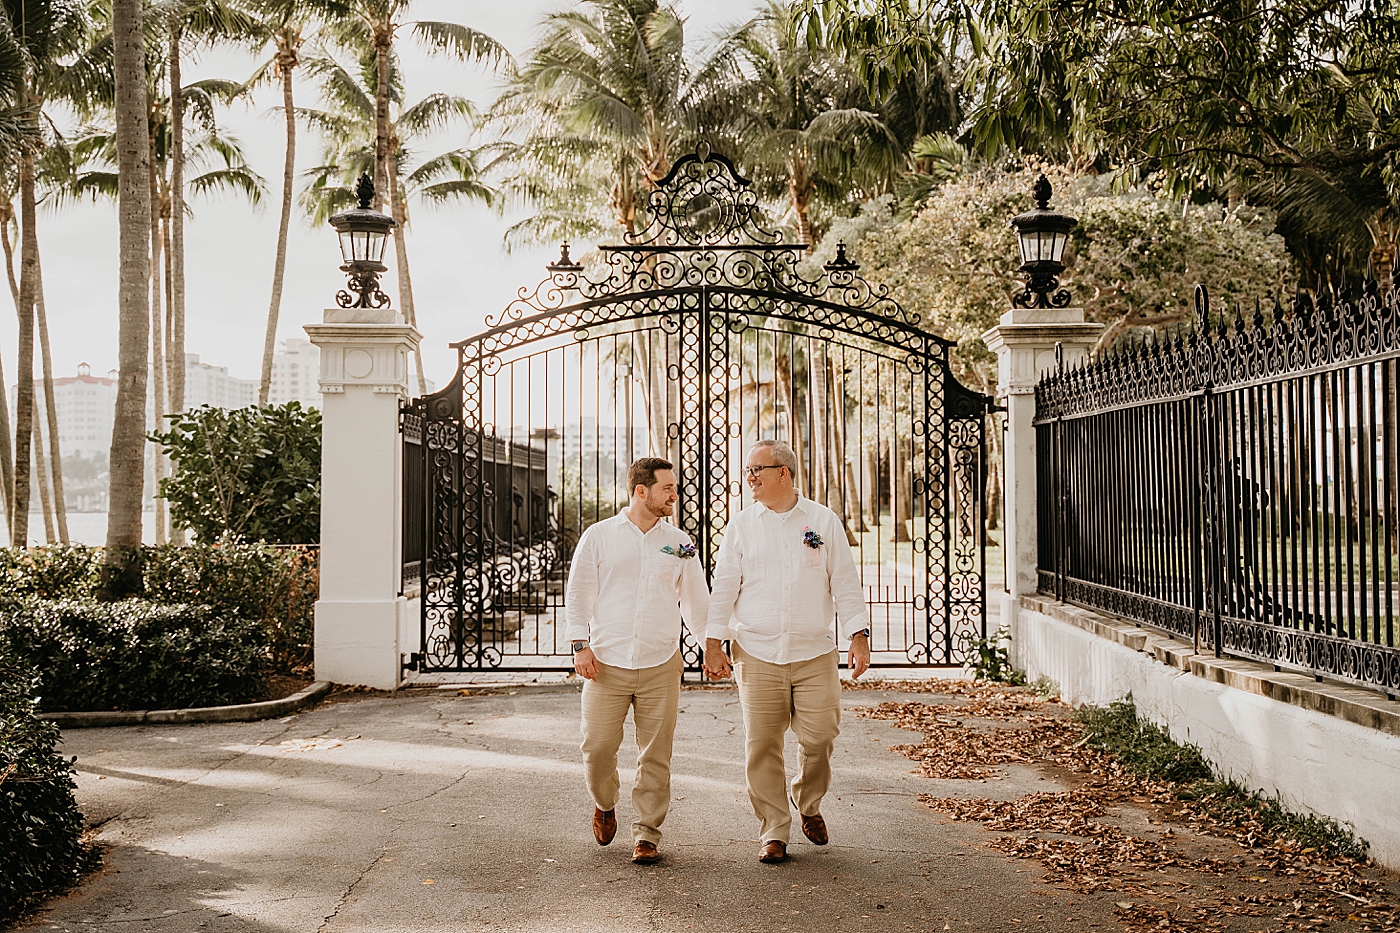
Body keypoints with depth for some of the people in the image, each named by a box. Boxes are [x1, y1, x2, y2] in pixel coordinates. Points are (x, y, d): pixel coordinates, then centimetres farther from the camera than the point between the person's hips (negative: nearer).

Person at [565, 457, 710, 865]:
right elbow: (577, 594, 4)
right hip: (606, 663, -1)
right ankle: (604, 804, 28)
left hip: (660, 666, 2)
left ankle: (647, 833, 15)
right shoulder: (599, 536, 3)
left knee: (656, 755, 2)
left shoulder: (679, 543, 9)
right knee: (597, 746, -2)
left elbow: (696, 600, 17)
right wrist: (581, 644, -5)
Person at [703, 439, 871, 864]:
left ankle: (808, 804, 26)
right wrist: (714, 643, 0)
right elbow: (724, 587, 7)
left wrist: (859, 637, -2)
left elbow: (846, 584, 5)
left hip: (815, 654, 0)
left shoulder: (824, 521, 5)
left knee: (820, 737, -3)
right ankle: (773, 832, 11)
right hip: (757, 655, 0)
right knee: (762, 747, -1)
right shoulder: (742, 526, 6)